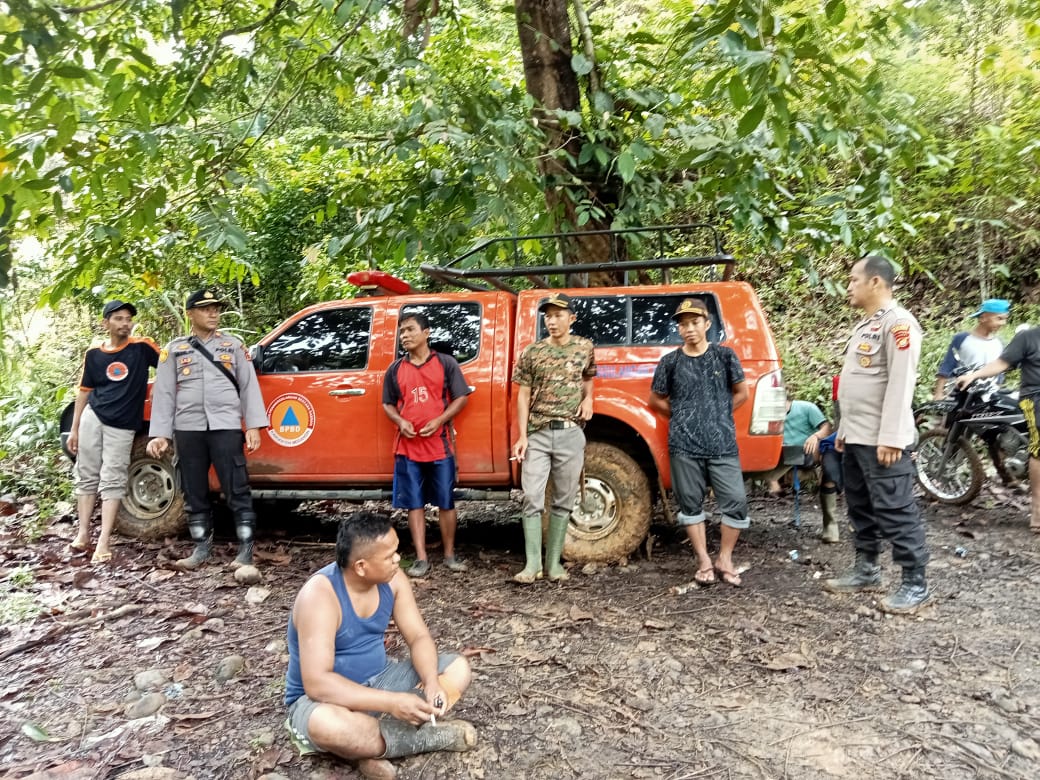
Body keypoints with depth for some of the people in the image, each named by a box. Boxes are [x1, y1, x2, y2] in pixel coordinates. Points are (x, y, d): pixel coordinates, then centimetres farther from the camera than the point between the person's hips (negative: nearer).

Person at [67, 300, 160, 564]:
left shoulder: (143, 347, -3)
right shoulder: (94, 354, 6)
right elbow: (84, 392, 11)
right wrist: (74, 429, 10)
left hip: (122, 427, -3)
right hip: (92, 418, 3)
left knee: (112, 482, -4)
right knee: (87, 477, 8)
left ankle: (104, 542, -5)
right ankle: (83, 533, 18)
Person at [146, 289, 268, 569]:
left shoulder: (234, 346, 10)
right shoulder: (174, 350, 12)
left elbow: (249, 386, 6)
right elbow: (163, 393, 9)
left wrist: (253, 426, -3)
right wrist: (160, 433, 2)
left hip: (226, 426, -2)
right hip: (188, 429, 2)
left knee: (237, 490, -4)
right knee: (195, 492, 9)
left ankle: (246, 549, 2)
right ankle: (202, 547, 20)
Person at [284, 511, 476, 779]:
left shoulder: (391, 579, -9)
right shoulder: (319, 595, -28)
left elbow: (419, 637, -4)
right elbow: (317, 683, -34)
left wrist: (432, 683, -25)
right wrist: (392, 702, -39)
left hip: (378, 680, 7)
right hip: (321, 699, -6)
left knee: (458, 668, -4)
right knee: (327, 723, -42)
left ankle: (375, 742, -18)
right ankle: (428, 736, -18)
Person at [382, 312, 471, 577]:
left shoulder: (446, 363, 2)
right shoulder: (395, 369, 10)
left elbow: (461, 397, 0)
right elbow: (388, 404, 15)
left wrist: (439, 421, -14)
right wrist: (400, 422, -6)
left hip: (440, 445, -2)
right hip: (407, 447, 2)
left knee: (446, 503, 5)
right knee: (415, 504, 4)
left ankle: (449, 555, 18)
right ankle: (421, 559, 11)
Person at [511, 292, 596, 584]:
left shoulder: (585, 348, 6)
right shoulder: (531, 352, 2)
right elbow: (523, 395, 2)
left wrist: (588, 398, 1)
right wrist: (522, 436, -4)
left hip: (571, 433, 1)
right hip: (538, 433, -1)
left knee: (563, 501, 5)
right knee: (532, 498, -5)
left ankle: (554, 562, 15)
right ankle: (532, 563, 3)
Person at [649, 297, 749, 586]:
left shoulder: (725, 355, 3)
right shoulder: (670, 362, 3)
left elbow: (741, 393, 13)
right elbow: (656, 400, 13)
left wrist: (718, 414, 8)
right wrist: (682, 417, 8)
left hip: (722, 444, 0)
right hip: (684, 446, 0)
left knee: (736, 501, -3)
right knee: (691, 504, 6)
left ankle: (725, 559, 16)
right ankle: (704, 561, 19)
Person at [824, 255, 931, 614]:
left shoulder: (897, 322, -13)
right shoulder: (864, 325, 18)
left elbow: (900, 383, -20)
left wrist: (891, 438, -23)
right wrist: (844, 429, 20)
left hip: (882, 441, -10)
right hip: (857, 437, 10)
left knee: (895, 511, -4)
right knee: (861, 508, 16)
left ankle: (915, 584, 6)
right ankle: (866, 569, 28)